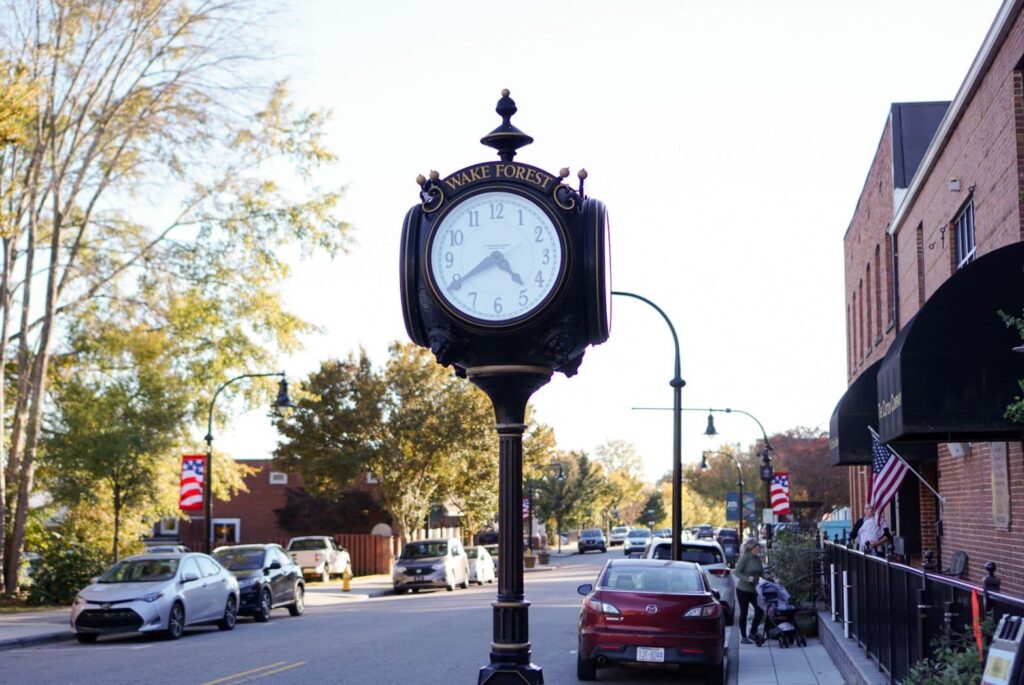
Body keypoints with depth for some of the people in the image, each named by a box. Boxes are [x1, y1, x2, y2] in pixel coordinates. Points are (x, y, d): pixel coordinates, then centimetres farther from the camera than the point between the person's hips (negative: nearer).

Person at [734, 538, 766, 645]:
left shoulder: (758, 559, 5)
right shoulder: (745, 558, -14)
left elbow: (761, 573, 11)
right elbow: (736, 572, -15)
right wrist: (747, 578, -27)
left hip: (754, 590, 6)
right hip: (743, 589, -6)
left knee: (760, 610, -2)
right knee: (743, 613, 3)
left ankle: (753, 632, 16)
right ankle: (743, 637, 12)